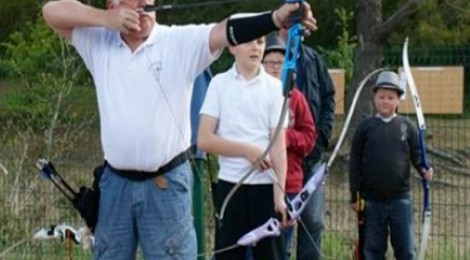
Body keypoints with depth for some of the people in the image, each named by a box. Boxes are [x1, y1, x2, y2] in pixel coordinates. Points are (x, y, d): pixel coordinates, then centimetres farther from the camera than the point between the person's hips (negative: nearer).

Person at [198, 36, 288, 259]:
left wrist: (280, 195, -11)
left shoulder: (275, 87, 1)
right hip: (230, 184, 0)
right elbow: (204, 140, -2)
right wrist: (247, 150, -10)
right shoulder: (219, 84, 2)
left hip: (266, 184, 0)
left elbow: (278, 146, -2)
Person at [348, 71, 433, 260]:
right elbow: (355, 162, 2)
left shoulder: (406, 127, 4)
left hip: (400, 198, 1)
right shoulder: (365, 127, 1)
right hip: (372, 199, 0)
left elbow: (417, 155, 7)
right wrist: (355, 195, 0)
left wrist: (424, 170, -16)